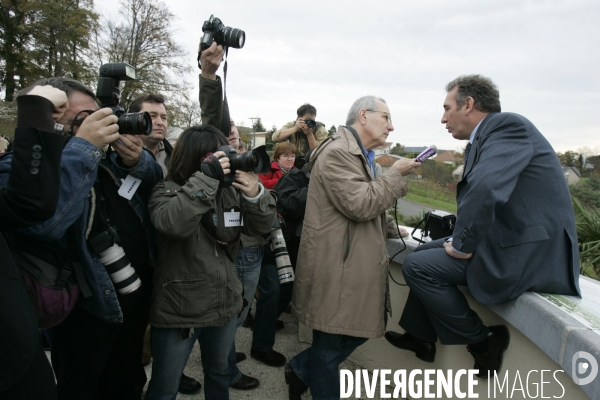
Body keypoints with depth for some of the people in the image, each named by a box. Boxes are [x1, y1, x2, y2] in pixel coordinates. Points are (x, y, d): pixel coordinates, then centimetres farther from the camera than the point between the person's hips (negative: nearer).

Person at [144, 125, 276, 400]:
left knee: (219, 374, 26)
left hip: (225, 305, 5)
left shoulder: (229, 189, 1)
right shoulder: (167, 190, -12)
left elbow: (261, 227, 1)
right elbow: (172, 223, -33)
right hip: (179, 311, -5)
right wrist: (206, 178, -31)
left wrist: (255, 195, -17)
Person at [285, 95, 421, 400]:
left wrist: (391, 229, 19)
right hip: (336, 268, -10)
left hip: (355, 265, 10)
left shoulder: (360, 155, 17)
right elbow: (361, 204, -25)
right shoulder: (337, 152, -17)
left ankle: (300, 370, 36)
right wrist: (395, 173, -13)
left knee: (359, 330, 18)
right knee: (330, 346, 6)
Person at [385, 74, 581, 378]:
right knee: (426, 252, 18)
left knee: (417, 266, -9)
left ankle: (481, 341, 5)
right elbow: (477, 188, 15)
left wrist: (463, 246, -19)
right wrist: (461, 239, -1)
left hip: (530, 252, -10)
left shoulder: (507, 124, -16)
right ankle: (421, 338, 30)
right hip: (512, 240, 10)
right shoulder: (484, 138, 14)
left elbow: (485, 190, -30)